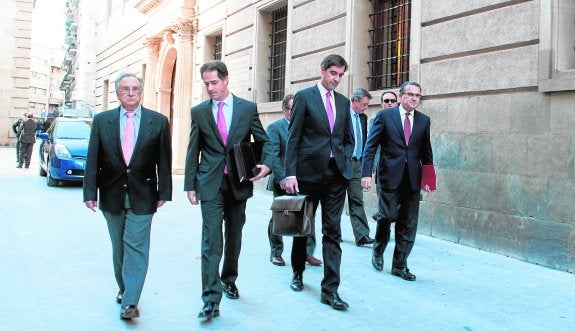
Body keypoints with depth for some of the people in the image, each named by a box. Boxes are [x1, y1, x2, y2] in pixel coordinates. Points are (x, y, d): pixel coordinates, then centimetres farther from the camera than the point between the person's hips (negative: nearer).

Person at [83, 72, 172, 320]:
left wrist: (164, 192, -2)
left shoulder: (158, 121, -1)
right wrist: (90, 192, -3)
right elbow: (93, 159, 2)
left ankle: (130, 302, -5)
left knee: (136, 246, -7)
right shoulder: (101, 121, 3)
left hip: (142, 196, -2)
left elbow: (164, 159, 0)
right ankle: (124, 288, 33)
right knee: (119, 246, 15)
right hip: (112, 195, 2)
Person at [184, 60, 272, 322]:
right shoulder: (199, 112, 3)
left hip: (239, 182, 1)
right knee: (211, 239, -8)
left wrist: (267, 164, -12)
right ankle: (211, 299, -6)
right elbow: (193, 151, 6)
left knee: (234, 236, 14)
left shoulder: (248, 108, 2)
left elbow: (264, 141, 7)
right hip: (210, 183, -1)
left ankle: (229, 279, 36)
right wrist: (190, 185, 2)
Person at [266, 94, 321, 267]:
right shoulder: (275, 128, -4)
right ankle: (276, 253, 21)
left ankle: (307, 252, 11)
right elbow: (273, 156, -10)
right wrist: (282, 179, -17)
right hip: (283, 181, -4)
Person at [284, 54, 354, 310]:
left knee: (332, 231, -1)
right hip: (309, 172, -3)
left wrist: (344, 160, 1)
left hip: (336, 173, 3)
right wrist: (290, 173, -12)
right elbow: (293, 138, -6)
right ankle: (298, 273, 33)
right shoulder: (304, 97, -1)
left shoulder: (343, 102, 13)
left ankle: (330, 289, 1)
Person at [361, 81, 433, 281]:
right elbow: (370, 147, -3)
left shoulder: (424, 120, 11)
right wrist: (366, 173, -11)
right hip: (390, 177, -3)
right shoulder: (385, 116, 0)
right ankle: (378, 252, 26)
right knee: (387, 216, -2)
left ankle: (399, 265, 16)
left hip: (412, 180, 4)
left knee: (408, 224, 4)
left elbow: (426, 151, 15)